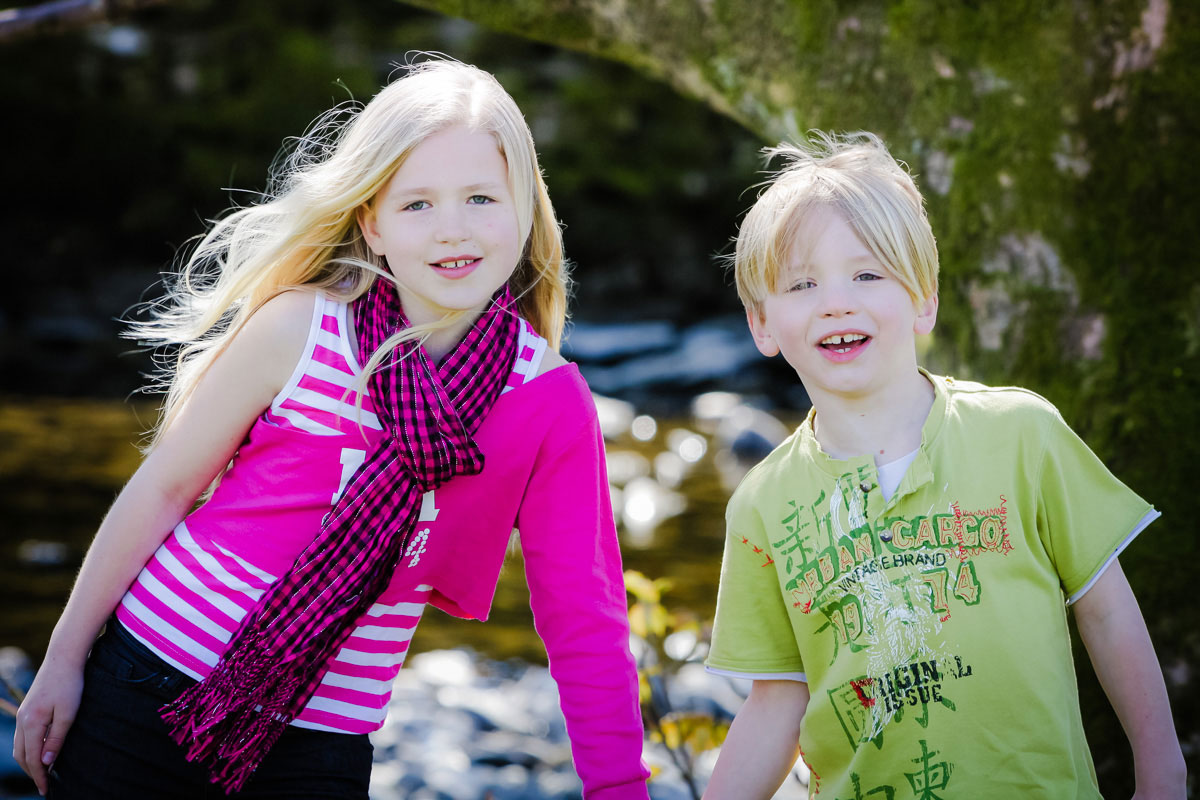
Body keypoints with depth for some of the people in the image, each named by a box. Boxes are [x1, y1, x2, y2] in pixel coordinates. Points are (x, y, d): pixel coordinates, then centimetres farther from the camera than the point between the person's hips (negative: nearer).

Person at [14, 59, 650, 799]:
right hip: (153, 678, 0)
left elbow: (586, 626, -6)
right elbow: (164, 487, -3)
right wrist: (64, 658, 2)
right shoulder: (298, 329, -12)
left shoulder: (552, 401, -9)